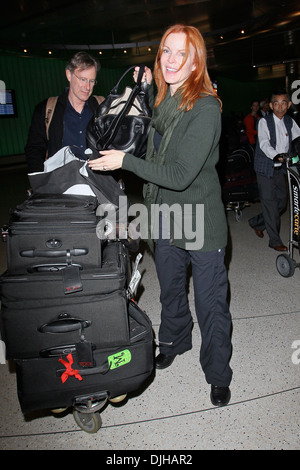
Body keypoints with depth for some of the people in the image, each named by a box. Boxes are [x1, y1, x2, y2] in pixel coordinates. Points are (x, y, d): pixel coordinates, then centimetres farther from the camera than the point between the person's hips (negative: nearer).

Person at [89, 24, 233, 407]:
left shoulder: (205, 108, -18)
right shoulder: (162, 104, 6)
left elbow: (180, 174, -25)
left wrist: (125, 161, -18)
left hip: (201, 224, -7)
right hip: (165, 220, 7)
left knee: (210, 304, 6)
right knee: (170, 291, 24)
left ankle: (218, 374, 28)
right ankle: (174, 342, 50)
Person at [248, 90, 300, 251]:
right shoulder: (264, 122, -8)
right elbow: (264, 143, -22)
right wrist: (276, 156, -39)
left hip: (281, 168, 6)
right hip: (266, 167, -6)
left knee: (282, 201, 11)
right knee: (269, 202, -4)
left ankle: (256, 223, 31)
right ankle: (275, 240, 4)